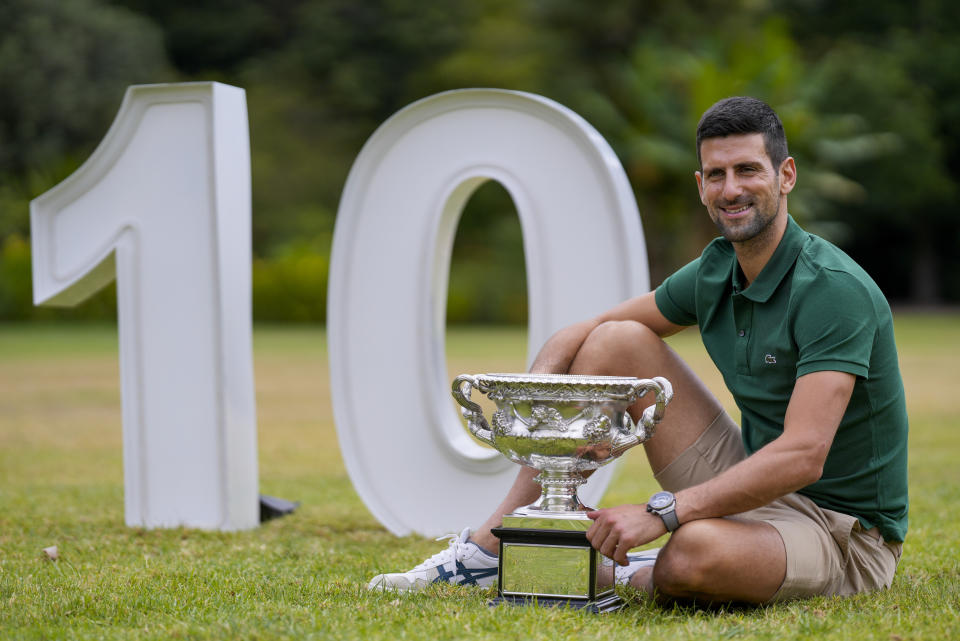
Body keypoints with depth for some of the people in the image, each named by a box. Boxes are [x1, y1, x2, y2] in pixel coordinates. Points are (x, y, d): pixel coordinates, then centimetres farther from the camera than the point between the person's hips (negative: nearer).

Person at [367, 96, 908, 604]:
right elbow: (580, 335, 11)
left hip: (840, 530, -7)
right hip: (752, 486, 7)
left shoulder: (836, 291, -22)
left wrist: (661, 513, -36)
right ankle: (492, 545, 2)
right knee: (617, 341, -2)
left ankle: (642, 577, -1)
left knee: (698, 551, -41)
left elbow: (801, 456, -32)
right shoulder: (716, 272, 2)